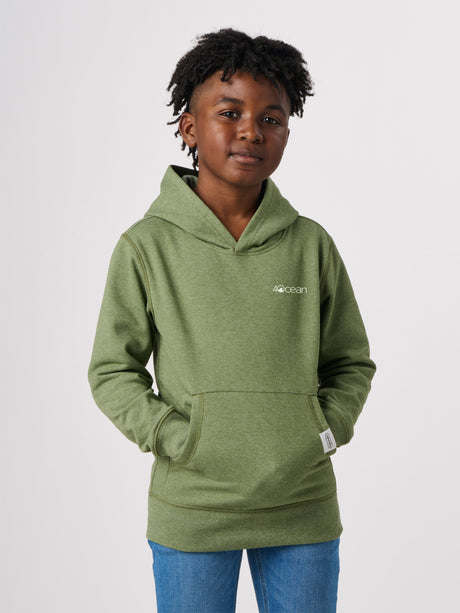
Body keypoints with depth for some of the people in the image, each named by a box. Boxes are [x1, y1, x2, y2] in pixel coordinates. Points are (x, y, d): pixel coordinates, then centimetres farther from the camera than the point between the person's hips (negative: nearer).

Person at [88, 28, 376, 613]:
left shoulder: (312, 245, 2)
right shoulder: (147, 246, -4)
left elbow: (351, 361, 12)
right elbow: (112, 371, 1)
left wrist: (325, 429, -3)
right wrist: (176, 439, -10)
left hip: (303, 506, 2)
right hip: (191, 511, -2)